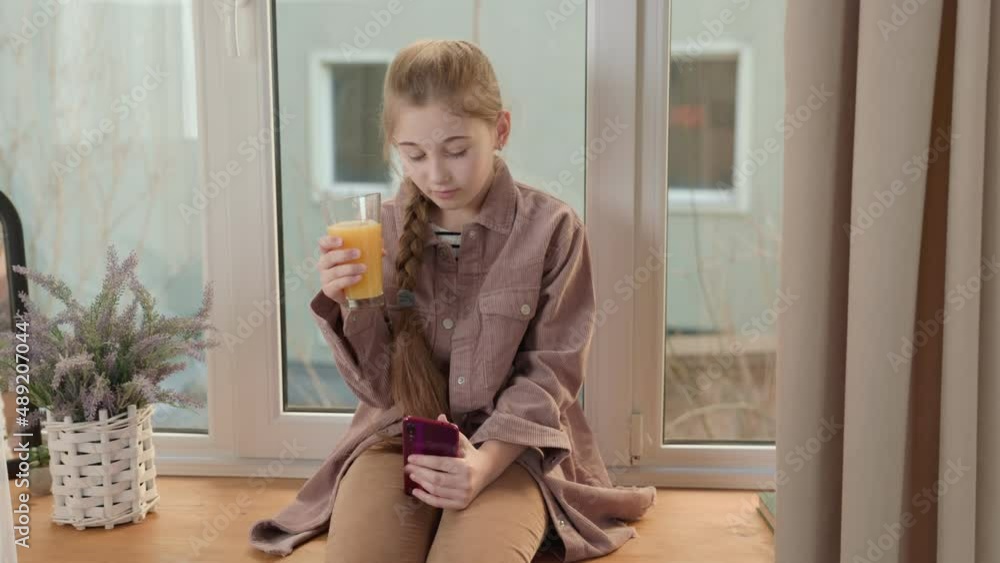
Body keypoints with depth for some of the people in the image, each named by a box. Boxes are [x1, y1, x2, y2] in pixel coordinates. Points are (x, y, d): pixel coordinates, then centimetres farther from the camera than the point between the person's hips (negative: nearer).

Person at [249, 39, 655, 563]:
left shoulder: (551, 228, -7)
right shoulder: (382, 230, 0)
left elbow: (548, 374, -4)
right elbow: (380, 387, 1)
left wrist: (485, 463, -20)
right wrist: (351, 305, -18)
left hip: (514, 443, -2)